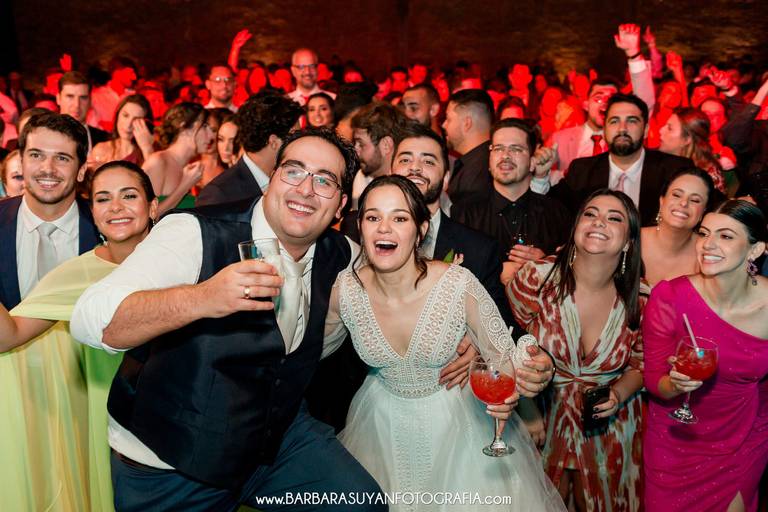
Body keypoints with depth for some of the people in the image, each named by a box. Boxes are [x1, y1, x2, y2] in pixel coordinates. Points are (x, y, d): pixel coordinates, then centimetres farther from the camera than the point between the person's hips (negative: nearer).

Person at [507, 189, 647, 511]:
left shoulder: (640, 300, -16)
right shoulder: (536, 278, -22)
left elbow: (640, 363, 2)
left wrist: (618, 395, -17)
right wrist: (528, 412, -6)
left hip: (611, 425, 2)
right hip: (546, 417, -1)